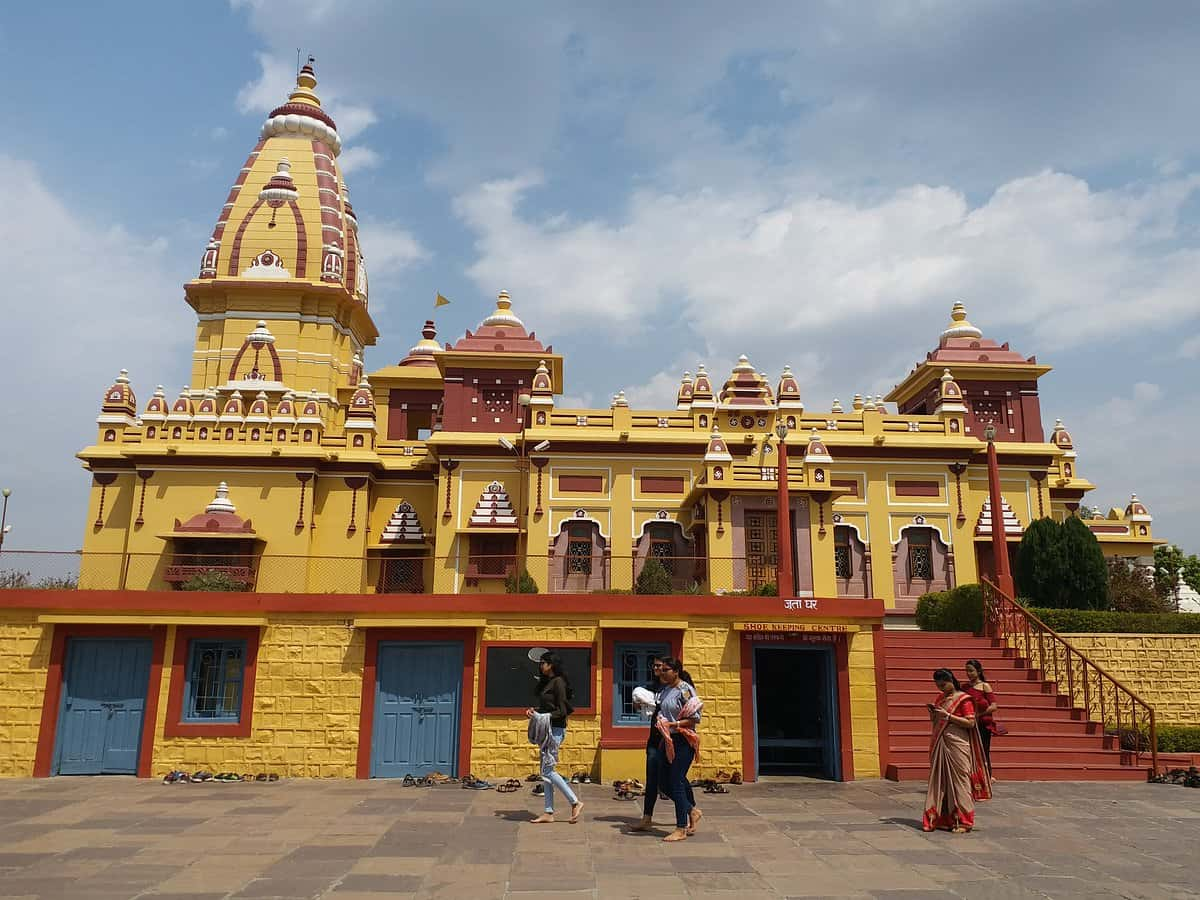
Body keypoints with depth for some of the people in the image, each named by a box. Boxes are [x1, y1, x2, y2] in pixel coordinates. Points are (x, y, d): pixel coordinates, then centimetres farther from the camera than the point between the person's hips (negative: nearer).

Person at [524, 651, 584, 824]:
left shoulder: (558, 682, -13)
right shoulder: (546, 682, 14)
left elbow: (562, 711, -16)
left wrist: (543, 716, -20)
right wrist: (534, 711, 5)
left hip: (555, 729, -9)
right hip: (547, 729, 9)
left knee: (547, 770, -8)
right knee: (546, 771, 9)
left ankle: (575, 803, 0)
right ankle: (548, 813, 13)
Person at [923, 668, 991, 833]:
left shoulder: (963, 699, -5)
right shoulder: (940, 698, 15)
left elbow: (970, 723, -13)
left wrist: (948, 716, -17)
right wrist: (933, 714, 1)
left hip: (956, 745, -7)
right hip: (940, 745, 7)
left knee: (959, 780, -3)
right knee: (939, 780, 6)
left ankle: (962, 820, 3)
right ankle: (940, 818, 10)